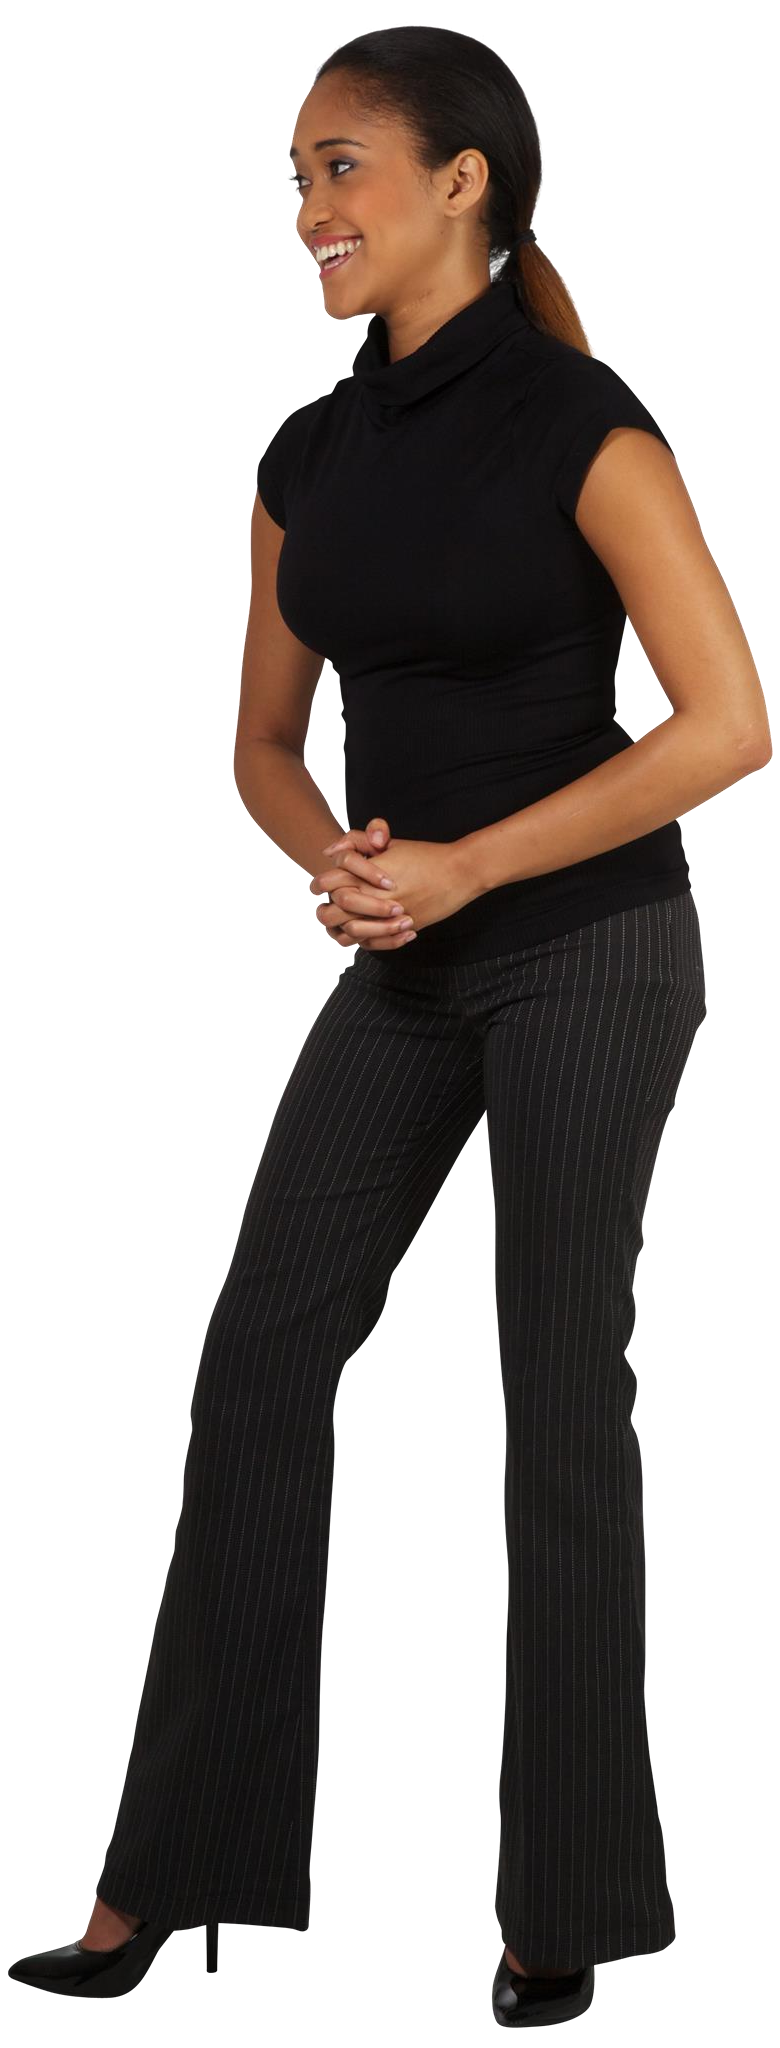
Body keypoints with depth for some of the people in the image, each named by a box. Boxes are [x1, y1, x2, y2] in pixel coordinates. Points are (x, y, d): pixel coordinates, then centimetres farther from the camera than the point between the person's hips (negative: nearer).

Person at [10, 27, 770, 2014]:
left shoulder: (582, 426, -12)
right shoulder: (308, 458, 7)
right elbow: (266, 742, 14)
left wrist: (460, 868, -15)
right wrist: (336, 864, -9)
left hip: (588, 949, -6)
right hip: (402, 971, 6)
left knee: (558, 1391, -2)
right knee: (260, 1363, 1)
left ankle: (563, 1903, 11)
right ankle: (163, 1876, 9)